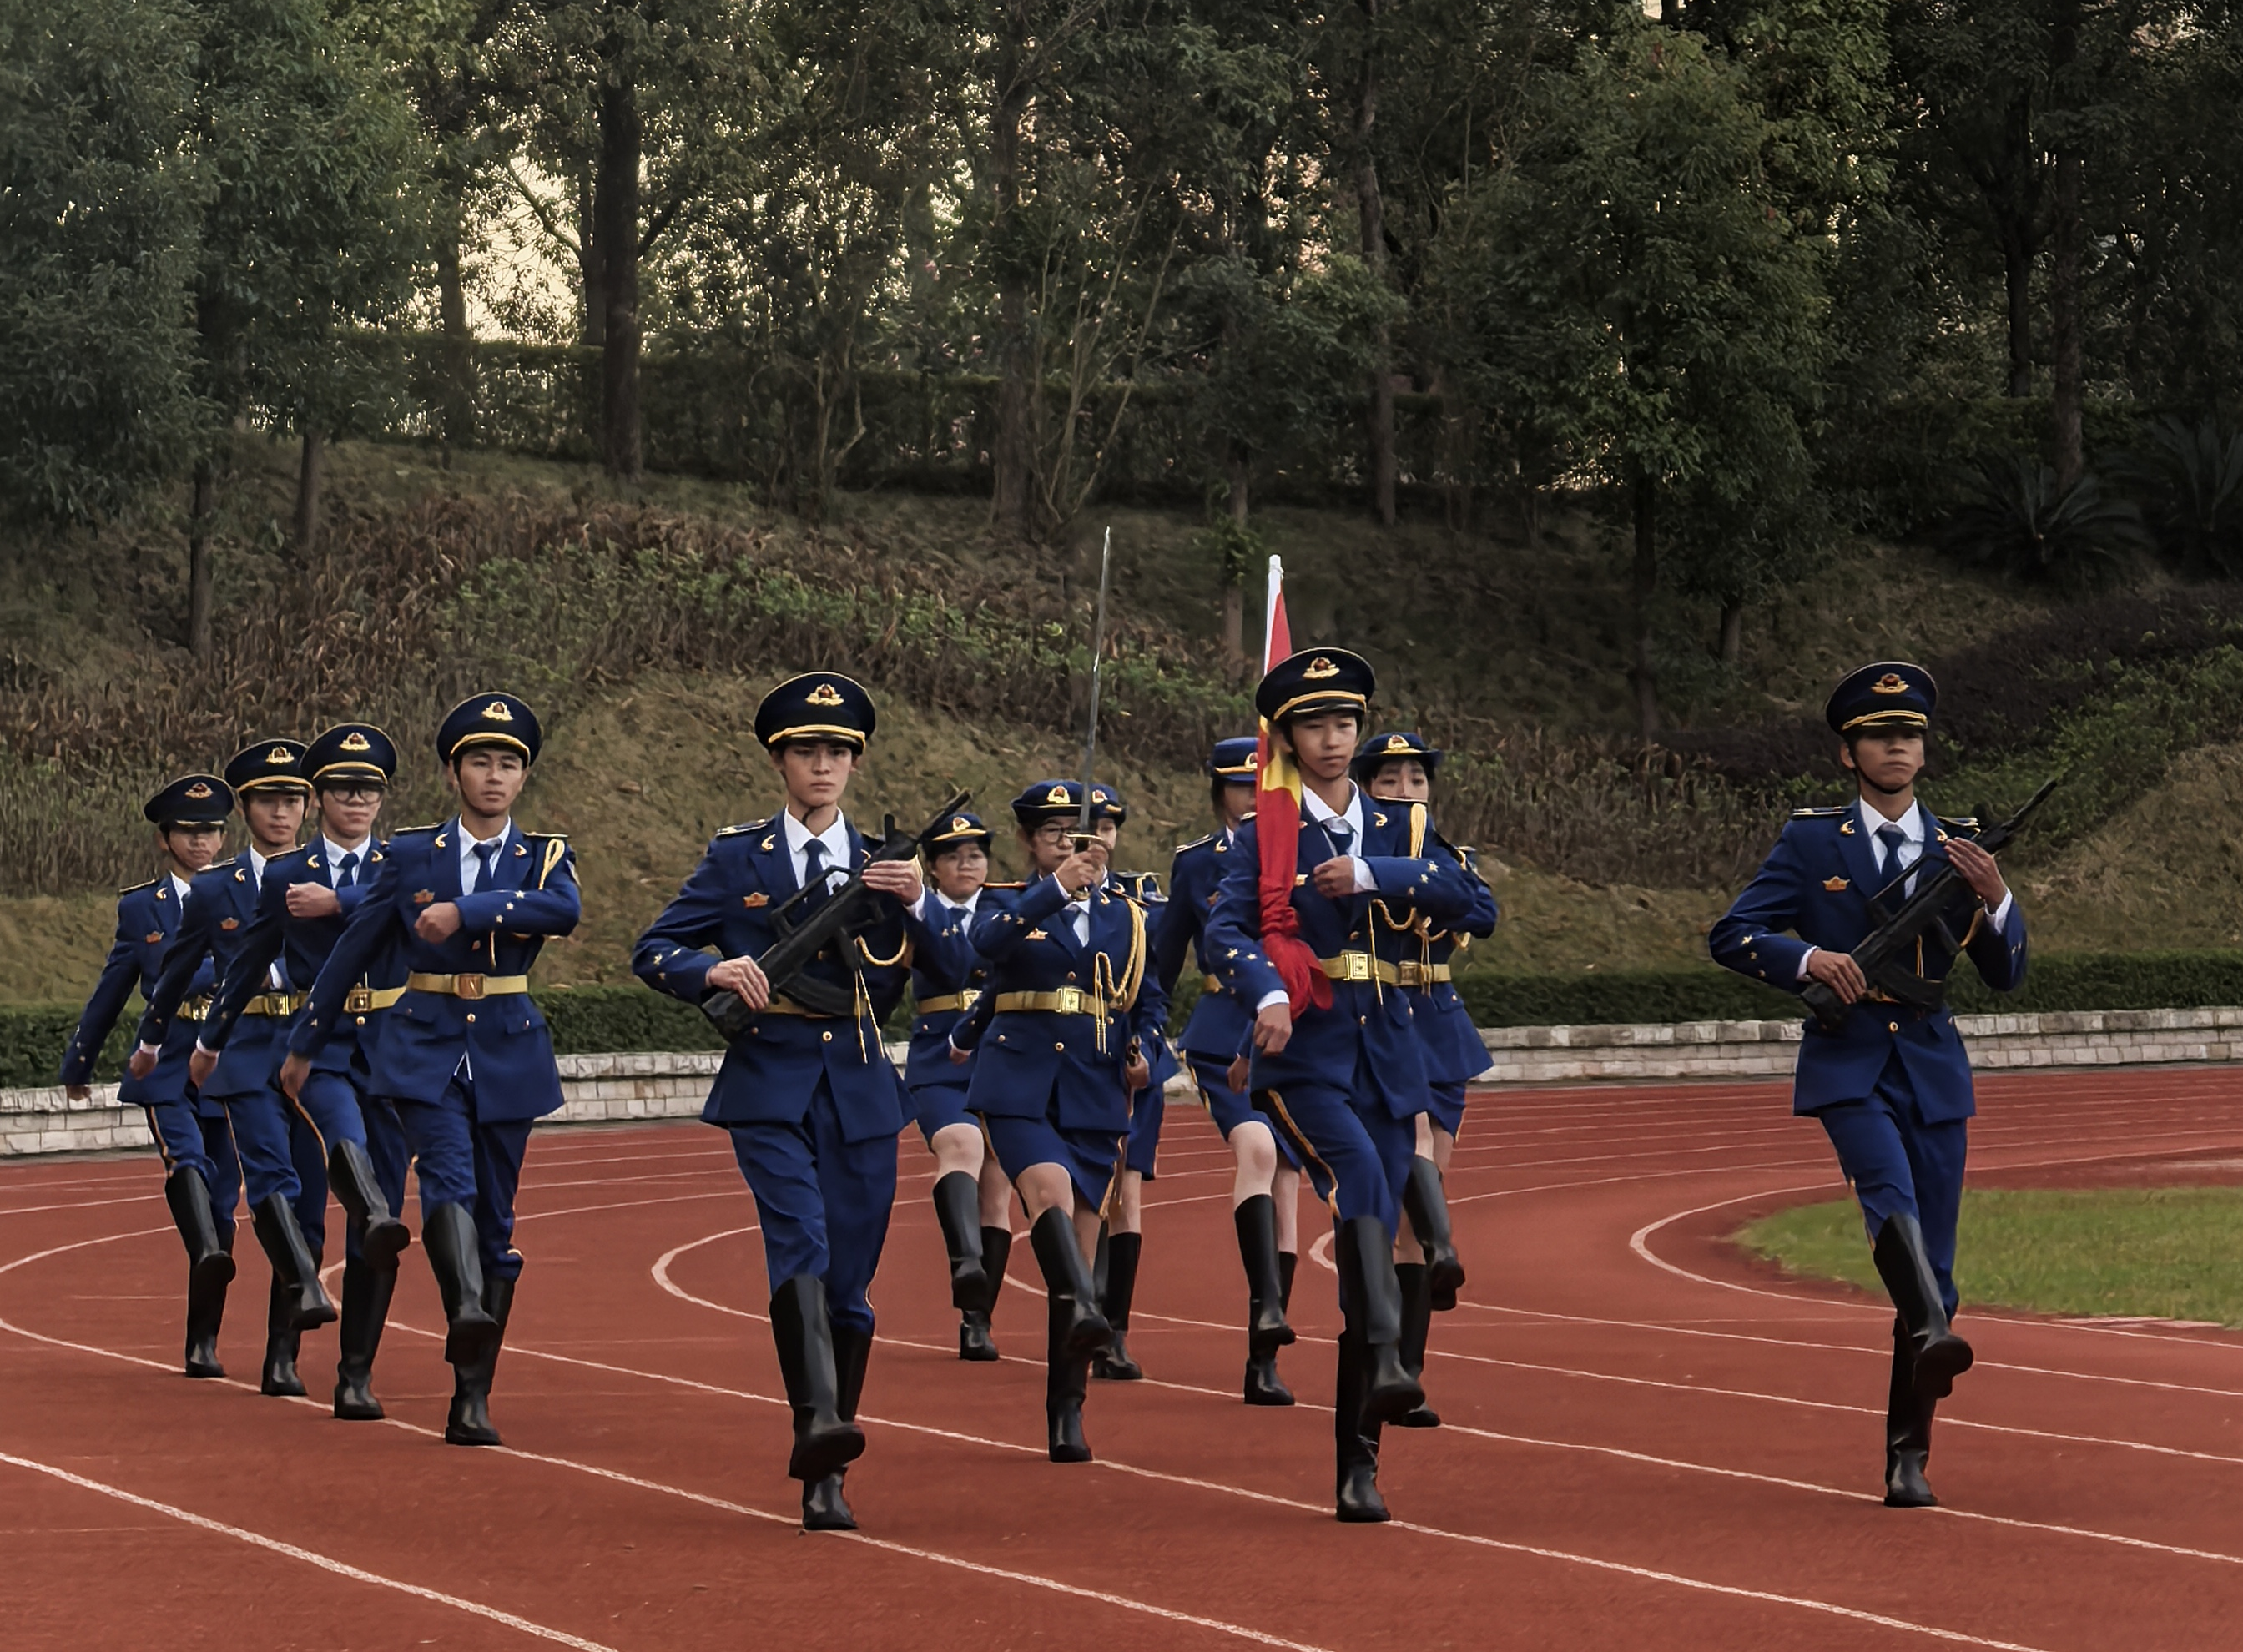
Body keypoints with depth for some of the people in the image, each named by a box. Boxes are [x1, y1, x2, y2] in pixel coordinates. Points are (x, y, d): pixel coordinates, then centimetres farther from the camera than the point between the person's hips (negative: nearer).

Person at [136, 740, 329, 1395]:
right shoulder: (214, 889, 8)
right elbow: (176, 970, 22)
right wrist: (152, 1039, 31)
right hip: (247, 1051, -1)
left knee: (307, 1196, 1)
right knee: (271, 1174, -23)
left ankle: (282, 1354, 6)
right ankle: (307, 1290, -43)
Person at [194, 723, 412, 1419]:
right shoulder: (285, 876, 6)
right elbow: (249, 962, 19)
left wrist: (337, 903, -24)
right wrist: (210, 1041, 27)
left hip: (388, 1049, 1)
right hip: (312, 1047, -1)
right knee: (342, 1129, -37)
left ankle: (356, 1374, 4)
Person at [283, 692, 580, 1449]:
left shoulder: (544, 856, 4)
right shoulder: (409, 855, 4)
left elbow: (564, 910, -20)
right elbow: (353, 952, 11)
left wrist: (463, 911, -26)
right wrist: (306, 1045, 15)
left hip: (508, 1052, 1)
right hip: (425, 1046, -1)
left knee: (494, 1216, 3)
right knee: (449, 1178, -26)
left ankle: (471, 1397, 8)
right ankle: (469, 1307, -50)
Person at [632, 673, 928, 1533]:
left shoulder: (882, 866, 12)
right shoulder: (736, 858, 6)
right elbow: (653, 952, 5)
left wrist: (917, 907, -10)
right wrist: (717, 973, -14)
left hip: (858, 1087, 3)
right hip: (768, 1083, -3)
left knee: (848, 1284, 3)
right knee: (800, 1244, -25)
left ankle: (824, 1479, 11)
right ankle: (818, 1419, -41)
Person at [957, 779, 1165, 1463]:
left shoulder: (1125, 915, 15)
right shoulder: (1009, 903, 6)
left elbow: (1150, 999, 24)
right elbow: (990, 939, -19)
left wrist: (1142, 1051, 3)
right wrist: (1056, 889, -33)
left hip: (1094, 1094, 3)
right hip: (1019, 1082, -3)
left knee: (1078, 1245, 0)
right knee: (1050, 1187, -32)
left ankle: (1066, 1418, 3)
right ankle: (1083, 1306, -56)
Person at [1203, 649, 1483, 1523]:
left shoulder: (1392, 827, 12)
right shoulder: (1265, 832, 1)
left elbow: (1457, 895, -4)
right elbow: (1224, 930, -14)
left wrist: (1370, 876, -17)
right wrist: (1269, 994, -32)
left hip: (1384, 1052, 4)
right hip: (1304, 1054, -4)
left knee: (1374, 1223, 1)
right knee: (1359, 1179, -31)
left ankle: (1357, 1462, 4)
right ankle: (1385, 1357, -43)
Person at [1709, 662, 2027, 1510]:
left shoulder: (1959, 845, 9)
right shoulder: (1811, 838, 3)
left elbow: (2007, 975, 7)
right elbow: (1730, 936, 1)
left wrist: (1995, 898, -11)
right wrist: (1807, 959, -17)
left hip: (1932, 1065, 2)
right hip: (1846, 1062, -2)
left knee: (1933, 1261, 0)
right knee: (1889, 1188, -32)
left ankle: (1907, 1459, 6)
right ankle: (1933, 1335, -53)